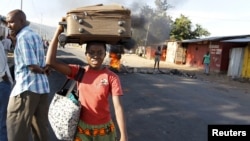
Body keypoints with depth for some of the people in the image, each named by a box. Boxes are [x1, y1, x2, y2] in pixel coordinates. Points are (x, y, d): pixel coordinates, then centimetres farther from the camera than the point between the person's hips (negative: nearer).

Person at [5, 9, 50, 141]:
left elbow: (33, 66, -17)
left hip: (26, 87, -9)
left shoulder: (23, 37, -10)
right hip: (43, 87, 9)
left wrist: (42, 70, 1)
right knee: (41, 129, 13)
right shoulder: (36, 36, 17)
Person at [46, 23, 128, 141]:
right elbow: (50, 62, -15)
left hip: (104, 129, -1)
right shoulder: (79, 71, -7)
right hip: (82, 128, 1)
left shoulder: (112, 77, -12)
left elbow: (118, 107, -15)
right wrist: (58, 31, -16)